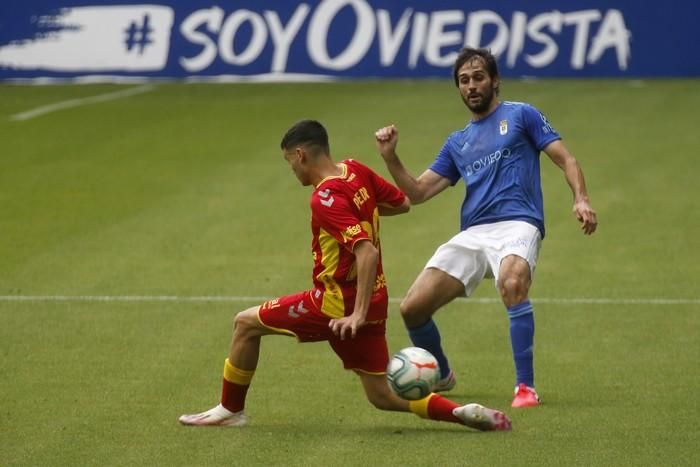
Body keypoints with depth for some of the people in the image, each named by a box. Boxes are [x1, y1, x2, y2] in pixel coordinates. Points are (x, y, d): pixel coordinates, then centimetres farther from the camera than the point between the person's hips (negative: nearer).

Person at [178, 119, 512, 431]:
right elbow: (402, 203, 15)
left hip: (339, 305, -8)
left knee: (246, 324, 6)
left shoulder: (325, 199, -21)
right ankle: (464, 414, -4)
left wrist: (358, 314, -31)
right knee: (383, 398, 12)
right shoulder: (356, 171, 2)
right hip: (374, 300, 8)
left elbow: (367, 251, -30)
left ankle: (231, 410, 16)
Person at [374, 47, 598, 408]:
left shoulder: (521, 115, 12)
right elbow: (417, 192, 22)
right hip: (471, 235, 5)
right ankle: (441, 377, 23)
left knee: (512, 283, -38)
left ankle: (525, 387, -32)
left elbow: (565, 160, 6)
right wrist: (390, 157, 7)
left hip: (516, 225, -5)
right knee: (412, 308, -5)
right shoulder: (457, 142, 25)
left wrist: (581, 199, -12)